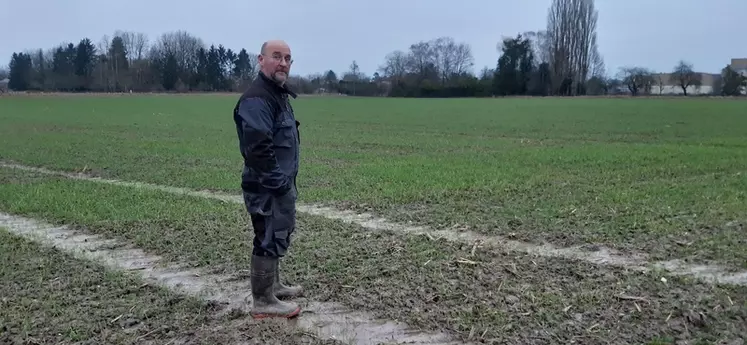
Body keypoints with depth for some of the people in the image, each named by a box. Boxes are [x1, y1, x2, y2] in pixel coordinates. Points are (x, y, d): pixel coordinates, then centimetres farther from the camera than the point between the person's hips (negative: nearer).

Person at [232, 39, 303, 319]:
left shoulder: (279, 94, 14)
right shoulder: (256, 98, -20)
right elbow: (258, 146, -28)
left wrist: (287, 181, 17)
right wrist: (278, 182, -22)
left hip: (282, 183, 11)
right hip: (267, 187, -11)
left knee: (279, 235, 21)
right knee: (270, 239, -3)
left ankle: (273, 286, 37)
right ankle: (263, 302, 9)